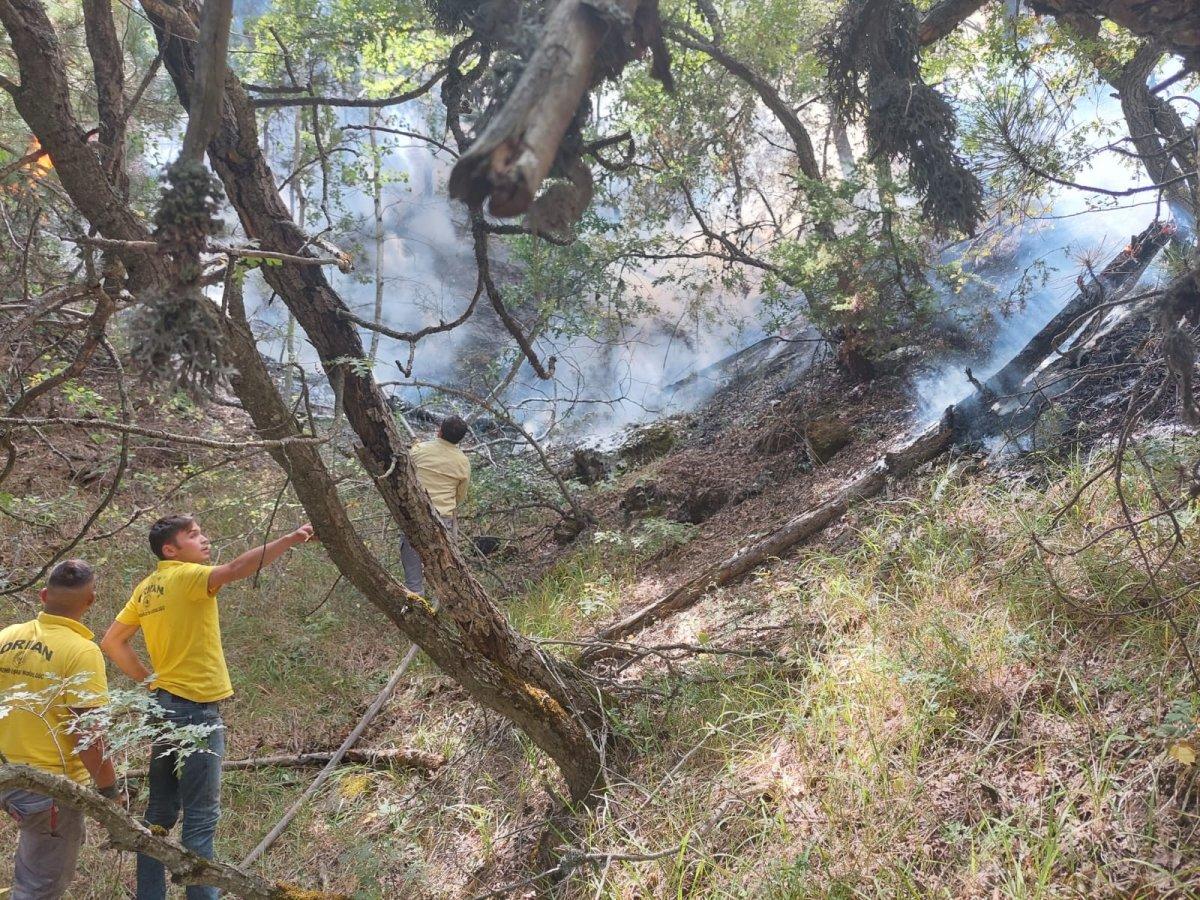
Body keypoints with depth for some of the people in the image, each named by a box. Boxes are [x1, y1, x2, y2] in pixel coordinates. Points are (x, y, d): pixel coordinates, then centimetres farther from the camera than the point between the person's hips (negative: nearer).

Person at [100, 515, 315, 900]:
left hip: (165, 706, 9)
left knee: (160, 813, 14)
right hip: (195, 710, -9)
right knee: (201, 817, -5)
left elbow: (111, 643, 17)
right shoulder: (186, 576, -12)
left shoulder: (146, 588, 11)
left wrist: (149, 681, 15)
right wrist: (288, 540, -39)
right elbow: (235, 570, -32)